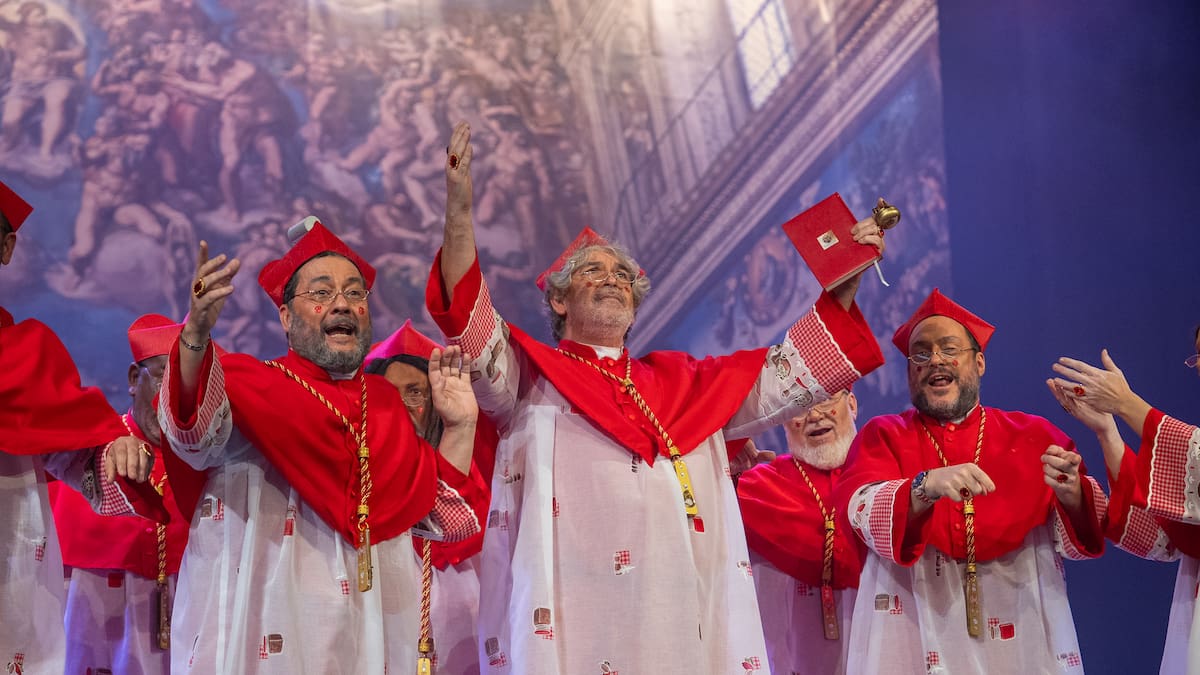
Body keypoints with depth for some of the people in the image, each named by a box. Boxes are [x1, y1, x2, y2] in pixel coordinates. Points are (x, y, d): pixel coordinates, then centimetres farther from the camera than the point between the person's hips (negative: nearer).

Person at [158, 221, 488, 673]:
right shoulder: (247, 385, -2)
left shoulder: (386, 404, 12)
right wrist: (196, 334, -42)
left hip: (376, 637, 5)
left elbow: (440, 516, 14)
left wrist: (460, 426, 2)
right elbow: (196, 431, -25)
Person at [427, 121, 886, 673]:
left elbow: (787, 374, 23)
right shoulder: (530, 375, 11)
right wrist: (459, 213, -20)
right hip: (574, 622, -4)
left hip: (687, 619, 4)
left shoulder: (685, 383, 23)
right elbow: (473, 333, -7)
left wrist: (846, 283, 14)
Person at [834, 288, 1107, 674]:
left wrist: (1070, 495, -25)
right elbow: (865, 513, -14)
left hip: (1021, 641, 1)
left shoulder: (1034, 436, 6)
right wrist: (925, 488, -32)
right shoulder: (882, 437, 5)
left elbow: (1079, 540, -4)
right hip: (916, 643, -1)